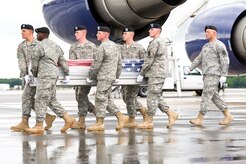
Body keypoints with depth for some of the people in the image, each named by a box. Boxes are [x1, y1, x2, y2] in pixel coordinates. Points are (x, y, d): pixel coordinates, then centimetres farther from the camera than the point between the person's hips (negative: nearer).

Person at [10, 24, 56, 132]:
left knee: (27, 96, -13)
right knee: (29, 98, 5)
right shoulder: (21, 46, 12)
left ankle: (24, 123, -13)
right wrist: (25, 74, -12)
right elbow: (21, 62, 1)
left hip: (35, 74, -6)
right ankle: (47, 116, 17)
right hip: (26, 75, 6)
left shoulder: (39, 45, 0)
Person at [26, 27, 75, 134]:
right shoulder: (55, 45, 16)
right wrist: (67, 75, 22)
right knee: (52, 100, 13)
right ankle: (68, 119, 9)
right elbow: (62, 61, 17)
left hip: (45, 76, -9)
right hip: (54, 74, 9)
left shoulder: (40, 46, -10)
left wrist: (35, 74, 13)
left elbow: (34, 62, -4)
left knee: (40, 101, -5)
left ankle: (39, 126, -3)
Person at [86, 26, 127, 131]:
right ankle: (120, 117, 14)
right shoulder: (114, 45, 14)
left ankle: (100, 123, -2)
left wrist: (90, 77, -4)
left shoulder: (102, 47, -15)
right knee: (106, 99, 16)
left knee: (100, 99, -4)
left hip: (104, 78, -9)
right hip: (111, 77, 9)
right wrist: (117, 76, 25)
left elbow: (96, 64, -14)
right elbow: (119, 62, 19)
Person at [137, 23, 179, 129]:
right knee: (157, 97, 14)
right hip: (161, 73, 10)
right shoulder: (162, 42, 19)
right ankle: (171, 114, 13)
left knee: (152, 97, -6)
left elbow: (149, 60, -15)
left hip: (156, 74, -10)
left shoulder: (155, 43, -13)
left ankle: (149, 121, -3)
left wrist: (141, 74, -10)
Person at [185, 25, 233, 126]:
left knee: (206, 95, -11)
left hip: (214, 74, -9)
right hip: (207, 75, 9)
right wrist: (190, 68, 10)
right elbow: (199, 59, 21)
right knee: (214, 96, 8)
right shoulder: (206, 46, 21)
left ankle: (199, 118, -12)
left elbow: (225, 60, -12)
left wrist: (224, 75, -19)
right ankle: (228, 116, 14)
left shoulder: (219, 45, -7)